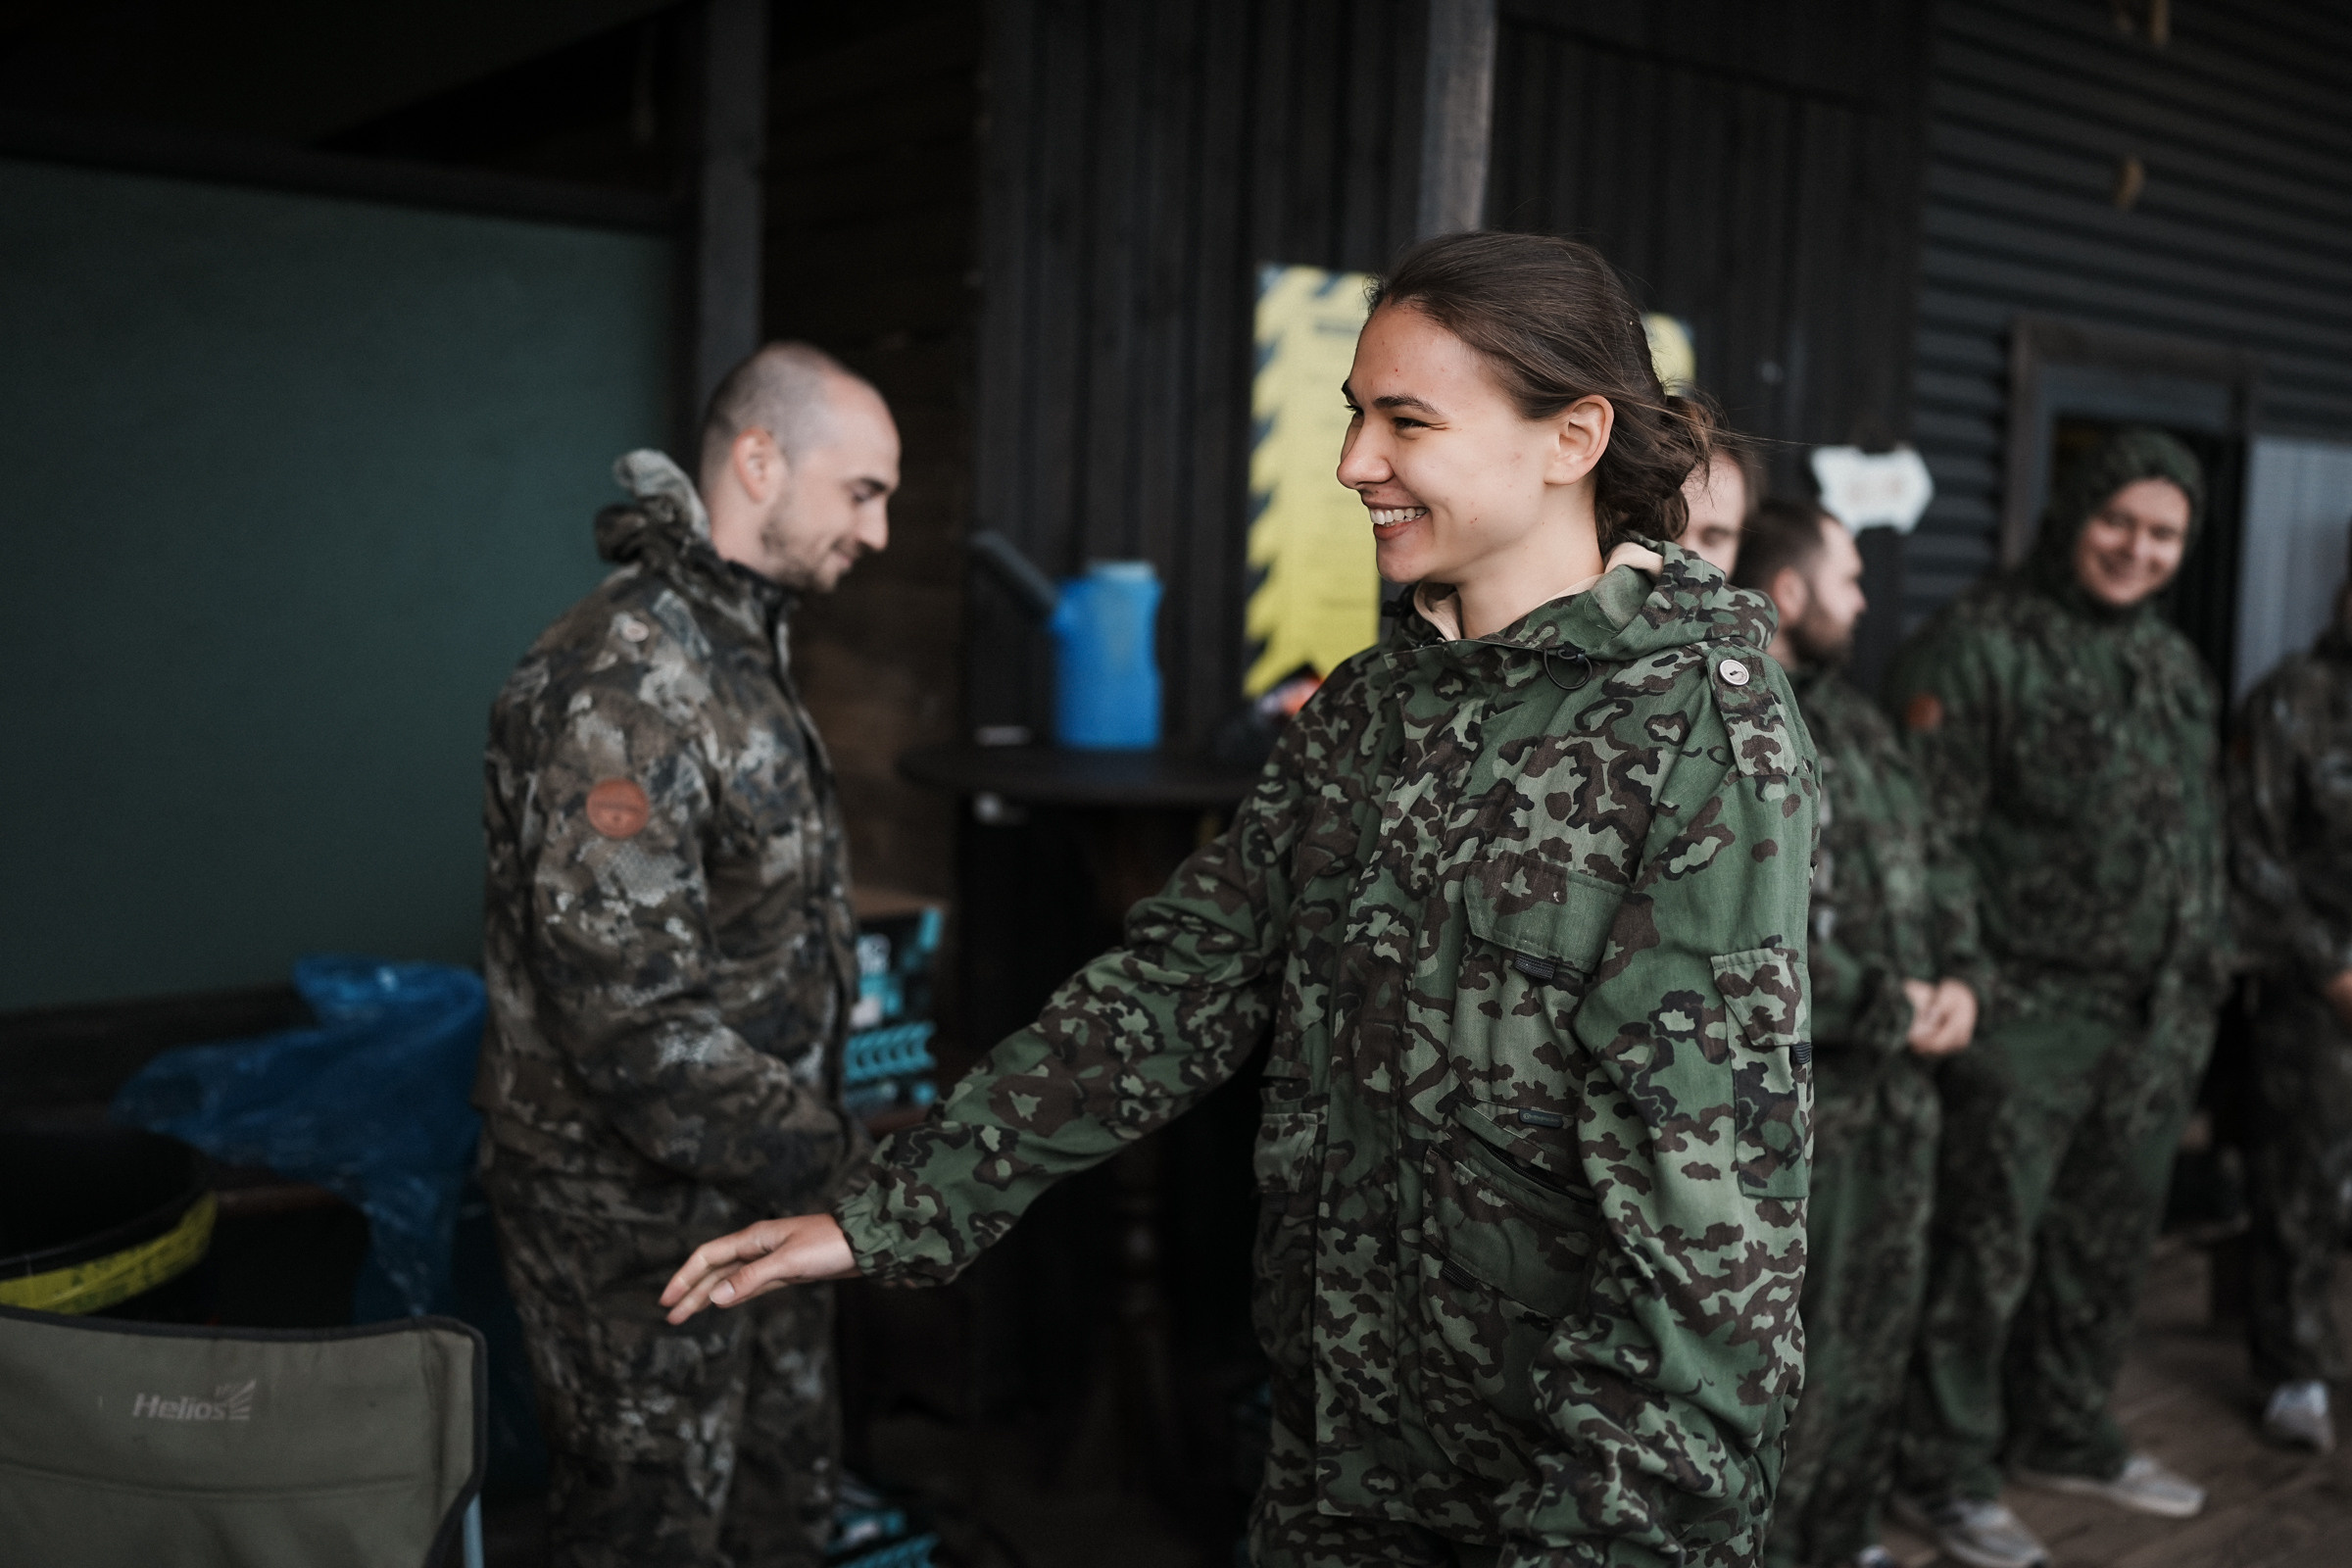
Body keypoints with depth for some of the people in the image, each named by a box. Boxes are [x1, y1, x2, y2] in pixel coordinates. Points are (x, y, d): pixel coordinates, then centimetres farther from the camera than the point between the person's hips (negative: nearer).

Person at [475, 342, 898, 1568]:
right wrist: (829, 1164, -23)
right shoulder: (623, 684, -25)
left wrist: (813, 1138, 15)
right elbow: (624, 1006, -29)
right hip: (637, 1210, -9)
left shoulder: (742, 649, 9)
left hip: (755, 1187, 9)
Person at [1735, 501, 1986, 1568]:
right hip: (1794, 1102, -9)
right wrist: (1891, 1008, -14)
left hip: (1898, 1092, 9)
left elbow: (1933, 860, 18)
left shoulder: (1855, 721, 14)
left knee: (1878, 1340, 20)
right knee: (1795, 1364, -1)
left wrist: (1959, 978, -1)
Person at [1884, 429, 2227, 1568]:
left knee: (2108, 1241, 17)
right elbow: (1934, 833, -13)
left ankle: (2065, 1433, 35)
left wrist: (2201, 983, 17)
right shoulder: (1980, 644, -9)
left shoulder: (2174, 664, 16)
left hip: (2156, 1020, 7)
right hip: (2029, 1014, -7)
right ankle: (1945, 1472, 13)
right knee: (1986, 1247, -1)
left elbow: (2204, 837, 21)